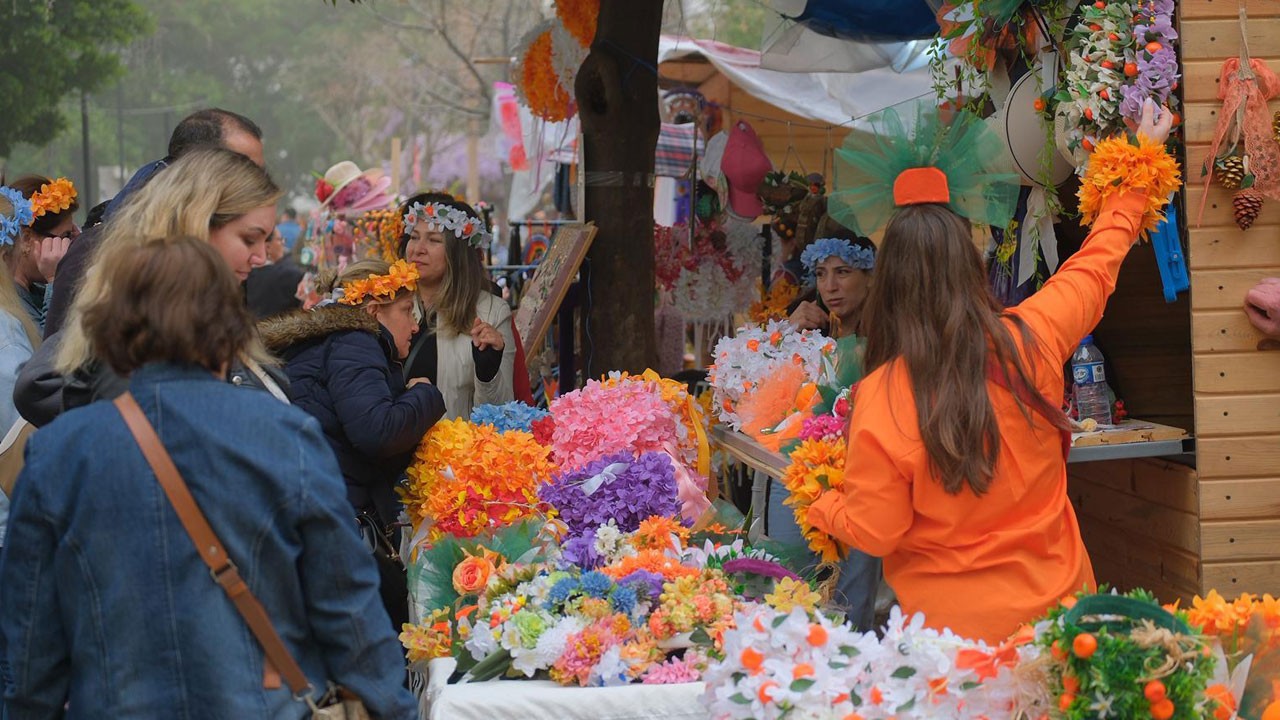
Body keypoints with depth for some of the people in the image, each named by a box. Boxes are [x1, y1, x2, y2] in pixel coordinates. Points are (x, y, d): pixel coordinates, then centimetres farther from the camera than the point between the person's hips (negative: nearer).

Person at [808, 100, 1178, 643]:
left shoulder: (880, 400, -19)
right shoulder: (1030, 341, -11)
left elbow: (873, 533, -12)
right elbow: (1094, 266, 8)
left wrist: (822, 506, 10)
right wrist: (1140, 166, 24)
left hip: (952, 616, -3)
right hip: (1056, 596, 3)